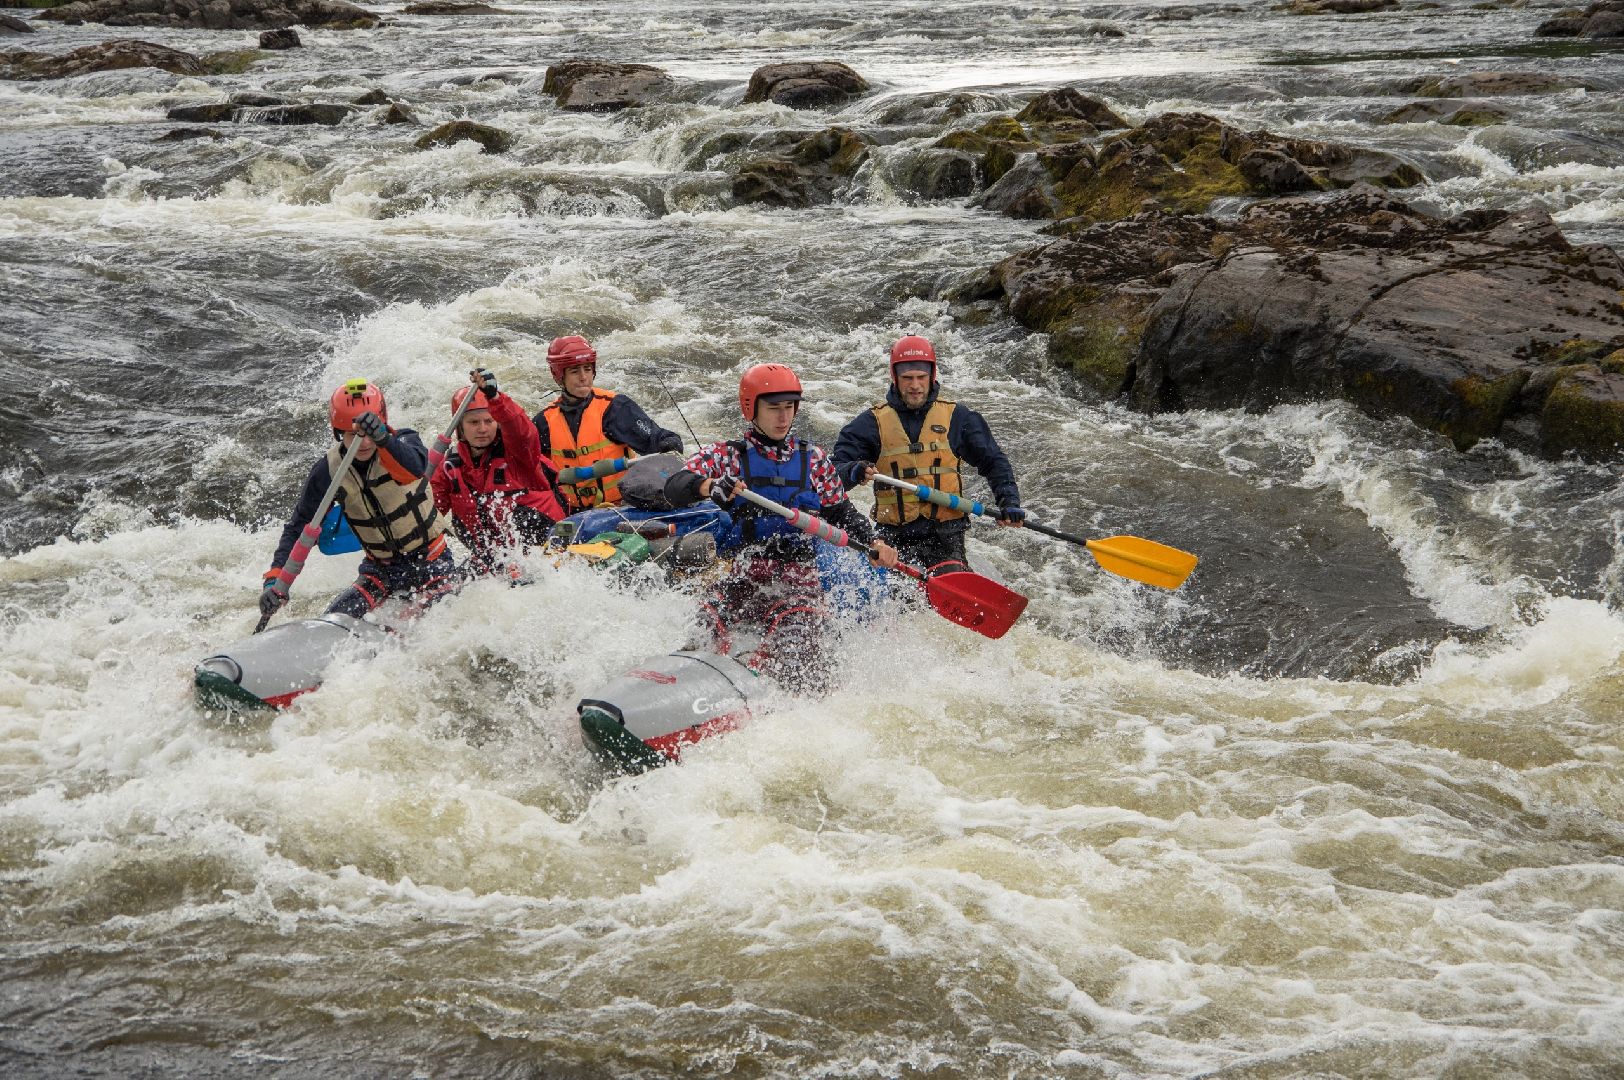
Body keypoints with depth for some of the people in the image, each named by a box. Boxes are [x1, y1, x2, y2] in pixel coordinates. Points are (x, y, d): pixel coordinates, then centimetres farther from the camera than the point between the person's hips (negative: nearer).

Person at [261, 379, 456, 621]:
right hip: (380, 568, 3)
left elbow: (415, 468, -41)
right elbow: (300, 527, -6)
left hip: (430, 560, -3)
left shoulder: (403, 441, -16)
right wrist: (276, 579, -20)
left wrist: (382, 438, -62)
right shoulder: (328, 470, -9)